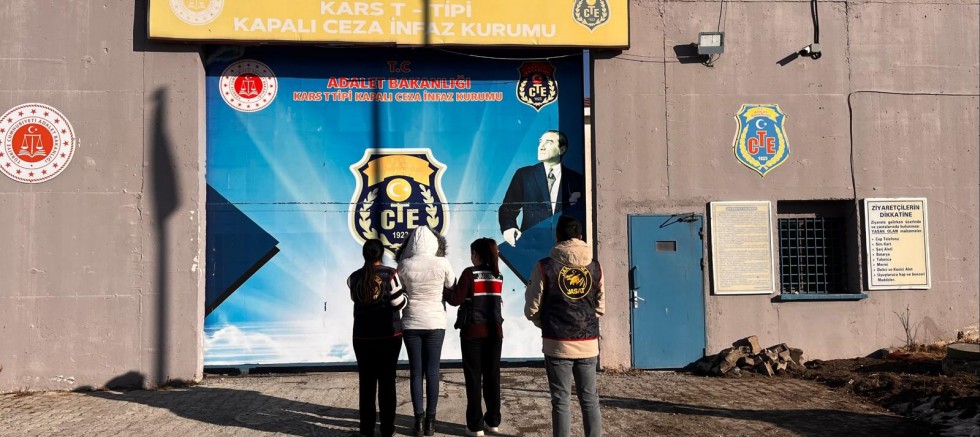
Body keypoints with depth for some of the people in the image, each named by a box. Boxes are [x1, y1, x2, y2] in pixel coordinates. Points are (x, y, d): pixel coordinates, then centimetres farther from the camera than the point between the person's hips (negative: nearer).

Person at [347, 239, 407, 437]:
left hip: (362, 336, 2)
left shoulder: (354, 277, 0)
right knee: (387, 381, 4)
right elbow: (398, 303, -10)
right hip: (389, 335, -2)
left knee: (366, 381, 7)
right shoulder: (390, 274, -9)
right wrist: (406, 295, 9)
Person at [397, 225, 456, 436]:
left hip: (412, 323, 0)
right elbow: (451, 285, 8)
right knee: (432, 372, 6)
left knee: (416, 372, 7)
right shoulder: (442, 263, -9)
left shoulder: (404, 265, -8)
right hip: (435, 322, 0)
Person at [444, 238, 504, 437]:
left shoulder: (470, 273, -8)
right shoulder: (498, 276, 7)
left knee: (474, 378, 1)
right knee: (492, 376, 10)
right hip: (494, 331, 5)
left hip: (473, 331, -4)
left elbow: (456, 299, -11)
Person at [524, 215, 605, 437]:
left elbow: (532, 309, -4)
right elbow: (600, 306, 8)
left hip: (558, 344, -3)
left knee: (561, 401, 6)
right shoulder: (595, 266, 3)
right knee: (590, 399, 13)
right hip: (589, 343, 3)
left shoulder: (545, 266, -7)